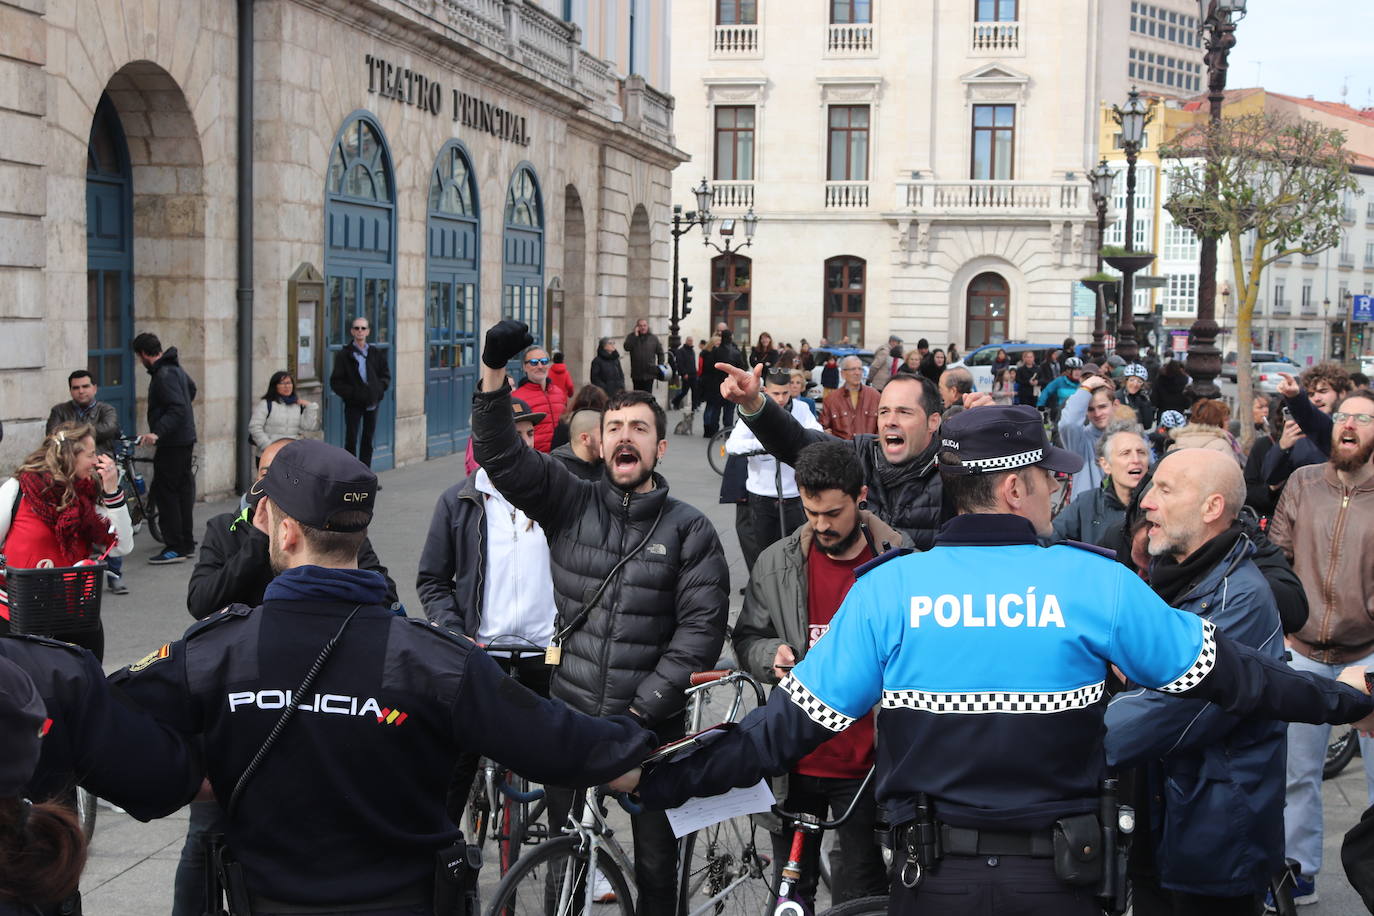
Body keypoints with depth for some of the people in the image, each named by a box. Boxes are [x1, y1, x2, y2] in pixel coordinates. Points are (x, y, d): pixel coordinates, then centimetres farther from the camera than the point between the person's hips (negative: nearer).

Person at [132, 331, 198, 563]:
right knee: (183, 490, 14)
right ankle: (187, 544, 20)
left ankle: (175, 548, -8)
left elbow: (177, 408, -27)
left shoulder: (164, 375, -18)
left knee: (164, 492, -7)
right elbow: (192, 388, 33)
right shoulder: (176, 368, 13)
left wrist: (157, 433, -34)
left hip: (172, 443, -10)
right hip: (185, 440, 10)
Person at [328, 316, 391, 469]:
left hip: (372, 403, 3)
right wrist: (353, 393, -17)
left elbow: (386, 377, 11)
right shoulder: (344, 355, -2)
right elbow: (336, 382, -5)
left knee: (368, 441, 9)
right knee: (351, 440, -6)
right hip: (353, 404, -3)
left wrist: (377, 390, -7)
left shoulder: (376, 354, 7)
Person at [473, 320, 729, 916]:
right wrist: (493, 370, -22)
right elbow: (501, 453, -7)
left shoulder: (689, 530, -2)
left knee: (656, 865, 8)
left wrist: (643, 708, -16)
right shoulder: (570, 503, 3)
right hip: (569, 720, 2)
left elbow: (702, 626, -9)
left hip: (651, 730, -1)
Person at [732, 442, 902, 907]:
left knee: (861, 897, 6)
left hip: (867, 763, -3)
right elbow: (747, 639, 10)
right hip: (795, 759, 3)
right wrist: (771, 656, -10)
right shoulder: (776, 563, 2)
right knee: (791, 889, 16)